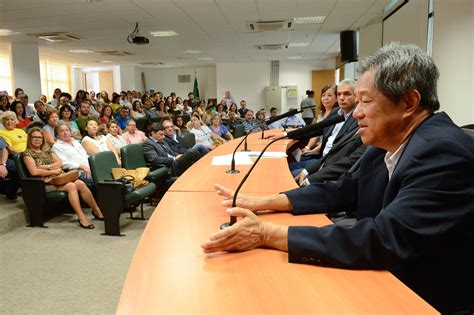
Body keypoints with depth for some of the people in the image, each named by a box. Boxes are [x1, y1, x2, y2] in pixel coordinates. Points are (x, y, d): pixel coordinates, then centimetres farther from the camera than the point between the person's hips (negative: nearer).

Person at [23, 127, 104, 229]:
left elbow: (60, 163, 11)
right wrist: (53, 171, -7)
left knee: (80, 183, -22)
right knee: (71, 186, -32)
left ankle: (97, 211, -15)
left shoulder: (47, 150, 23)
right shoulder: (28, 153, 4)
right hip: (46, 182, -6)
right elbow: (34, 172, -10)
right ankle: (81, 217, -31)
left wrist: (47, 166, -6)